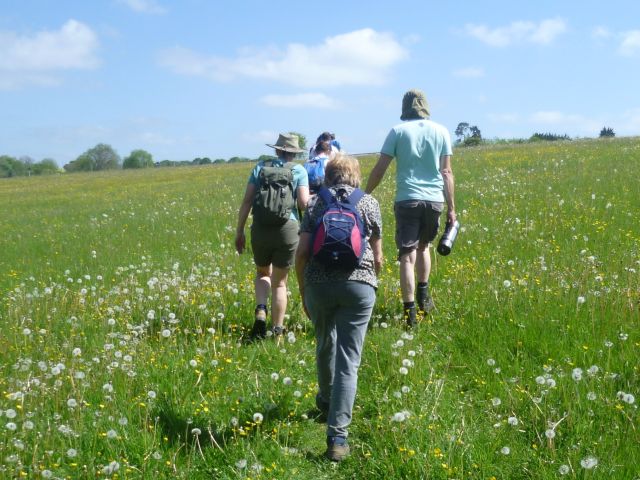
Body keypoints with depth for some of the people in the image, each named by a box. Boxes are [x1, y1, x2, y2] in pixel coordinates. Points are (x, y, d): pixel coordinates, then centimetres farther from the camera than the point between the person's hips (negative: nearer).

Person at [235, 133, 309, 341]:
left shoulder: (261, 167, 8)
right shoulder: (298, 170, 2)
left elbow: (247, 201, 3)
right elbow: (303, 203, -9)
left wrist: (239, 231, 7)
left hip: (260, 228, 2)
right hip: (287, 228, -2)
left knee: (263, 273, 24)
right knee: (280, 282, 12)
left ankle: (261, 311, -1)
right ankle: (277, 331, 12)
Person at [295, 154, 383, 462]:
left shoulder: (317, 205, 11)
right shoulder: (369, 204, 11)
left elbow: (302, 252, 3)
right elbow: (377, 257, 11)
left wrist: (303, 290, 13)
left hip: (318, 283, 2)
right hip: (358, 284, -1)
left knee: (325, 344, 25)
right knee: (348, 360, 0)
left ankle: (326, 401, 49)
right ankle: (337, 436, -6)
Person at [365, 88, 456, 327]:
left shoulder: (398, 131, 0)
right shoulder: (441, 132, 6)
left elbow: (379, 169, -2)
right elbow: (446, 172, 5)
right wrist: (451, 207, 9)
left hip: (407, 200, -3)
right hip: (434, 200, 3)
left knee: (407, 255, -2)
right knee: (423, 245, 25)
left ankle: (410, 311, -7)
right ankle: (423, 296, 26)